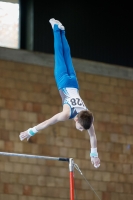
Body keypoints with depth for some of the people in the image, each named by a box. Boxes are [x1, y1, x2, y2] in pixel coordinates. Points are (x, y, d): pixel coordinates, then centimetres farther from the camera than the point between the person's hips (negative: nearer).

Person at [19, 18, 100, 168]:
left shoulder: (87, 116, -25)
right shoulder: (67, 113, -35)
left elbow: (92, 136, -12)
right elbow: (47, 123, -35)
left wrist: (94, 154, -8)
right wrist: (30, 131, -37)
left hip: (73, 83, 2)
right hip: (64, 82, -2)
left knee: (66, 55, 23)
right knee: (59, 54, 16)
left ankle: (60, 29, 40)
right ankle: (56, 27, 31)